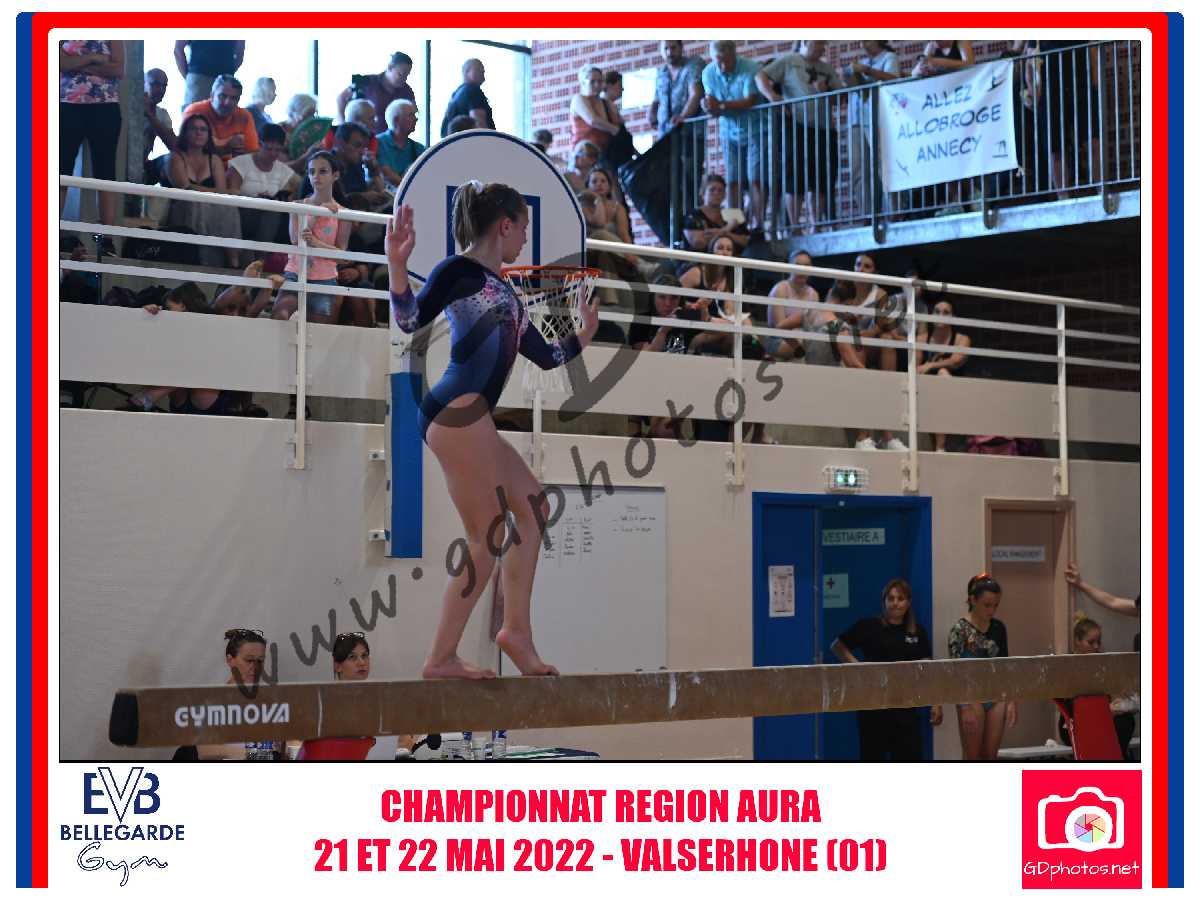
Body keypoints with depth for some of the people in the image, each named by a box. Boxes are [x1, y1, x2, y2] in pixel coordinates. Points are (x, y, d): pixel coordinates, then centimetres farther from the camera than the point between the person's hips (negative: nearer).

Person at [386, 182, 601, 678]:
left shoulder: (503, 291, 23)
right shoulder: (459, 270, -4)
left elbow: (546, 356, 29)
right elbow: (410, 320, -20)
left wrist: (586, 333, 37)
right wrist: (396, 264, -32)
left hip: (473, 421, 10)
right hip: (455, 414, -10)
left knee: (532, 504, 18)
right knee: (486, 541, -4)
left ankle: (516, 628, 18)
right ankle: (440, 660, 3)